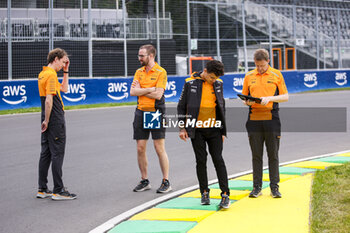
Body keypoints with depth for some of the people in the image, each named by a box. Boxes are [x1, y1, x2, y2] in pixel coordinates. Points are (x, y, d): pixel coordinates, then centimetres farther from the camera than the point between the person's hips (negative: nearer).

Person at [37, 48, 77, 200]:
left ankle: (42, 189, 16)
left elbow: (64, 89, 26)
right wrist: (47, 120, -18)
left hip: (48, 121, 10)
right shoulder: (51, 75, -15)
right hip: (55, 121, -10)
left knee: (46, 154, 12)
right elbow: (48, 100, -22)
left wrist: (65, 72, 19)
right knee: (57, 154, -5)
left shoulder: (43, 74, 15)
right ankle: (58, 191, -1)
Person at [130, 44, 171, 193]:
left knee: (159, 149, -4)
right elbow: (132, 92, -1)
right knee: (140, 148, 6)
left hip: (156, 113, -5)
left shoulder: (161, 72, -6)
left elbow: (158, 95, -16)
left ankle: (166, 182, 5)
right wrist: (149, 89, -11)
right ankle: (144, 181, 18)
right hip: (140, 112, 6)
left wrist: (140, 90, -6)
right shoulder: (139, 72, 11)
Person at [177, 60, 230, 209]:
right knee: (201, 161, 4)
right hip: (197, 130, -1)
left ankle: (225, 194, 0)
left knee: (218, 159, -2)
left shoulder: (218, 84, 4)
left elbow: (221, 106, 13)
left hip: (214, 129, 1)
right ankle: (204, 193, 16)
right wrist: (182, 128, -3)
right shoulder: (190, 83, -5)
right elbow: (181, 105, 1)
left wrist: (223, 130, 12)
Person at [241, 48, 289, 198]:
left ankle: (274, 186, 10)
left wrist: (270, 98, -13)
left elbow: (285, 96, 3)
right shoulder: (249, 76, 10)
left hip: (271, 118, -2)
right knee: (256, 155, 4)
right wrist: (247, 102, -9)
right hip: (254, 119, 2)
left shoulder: (276, 75, 4)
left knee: (273, 154, 2)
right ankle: (257, 187, 10)